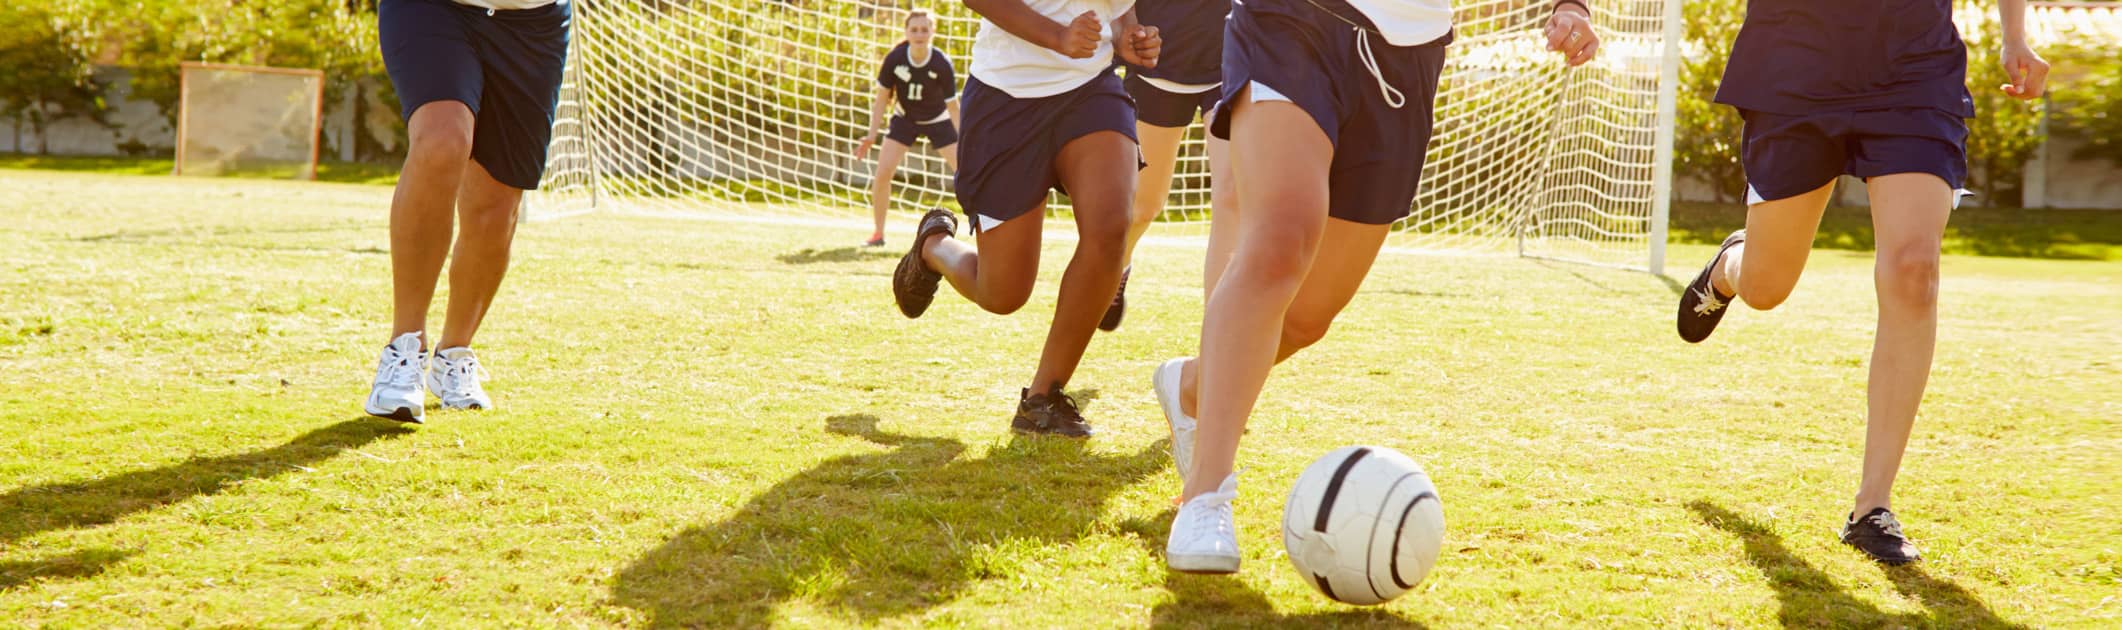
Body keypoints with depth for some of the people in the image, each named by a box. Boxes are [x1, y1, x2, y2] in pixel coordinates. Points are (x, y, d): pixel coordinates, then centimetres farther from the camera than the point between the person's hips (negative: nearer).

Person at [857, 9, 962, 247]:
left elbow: (952, 105, -15)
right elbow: (882, 98, -10)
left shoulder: (942, 64, -25)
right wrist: (872, 135, -15)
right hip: (905, 119, 1)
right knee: (882, 172, -13)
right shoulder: (894, 59, -22)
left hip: (938, 121, -1)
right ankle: (878, 233, 3)